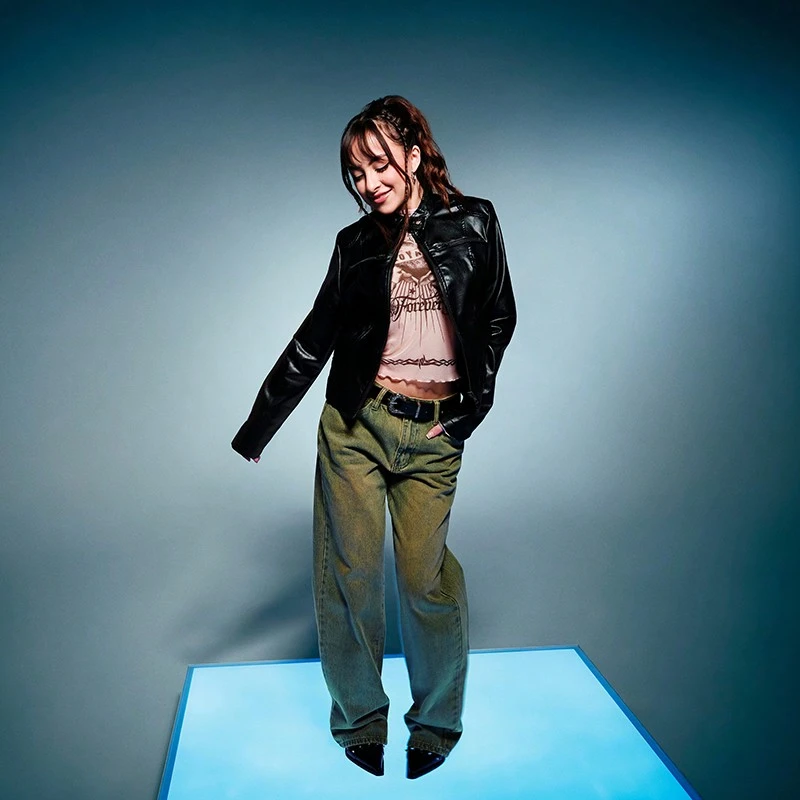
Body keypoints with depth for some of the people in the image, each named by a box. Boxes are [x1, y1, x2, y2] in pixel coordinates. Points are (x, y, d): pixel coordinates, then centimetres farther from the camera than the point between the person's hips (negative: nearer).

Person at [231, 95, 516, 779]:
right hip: (355, 422, 2)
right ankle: (360, 719, 24)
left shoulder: (474, 223, 4)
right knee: (350, 569, 4)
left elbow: (498, 318, 8)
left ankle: (437, 721, 23)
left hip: (433, 432, -1)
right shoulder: (356, 243, 6)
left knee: (424, 573, 0)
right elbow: (314, 338, 9)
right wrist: (259, 424, 10)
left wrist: (471, 406, 0)